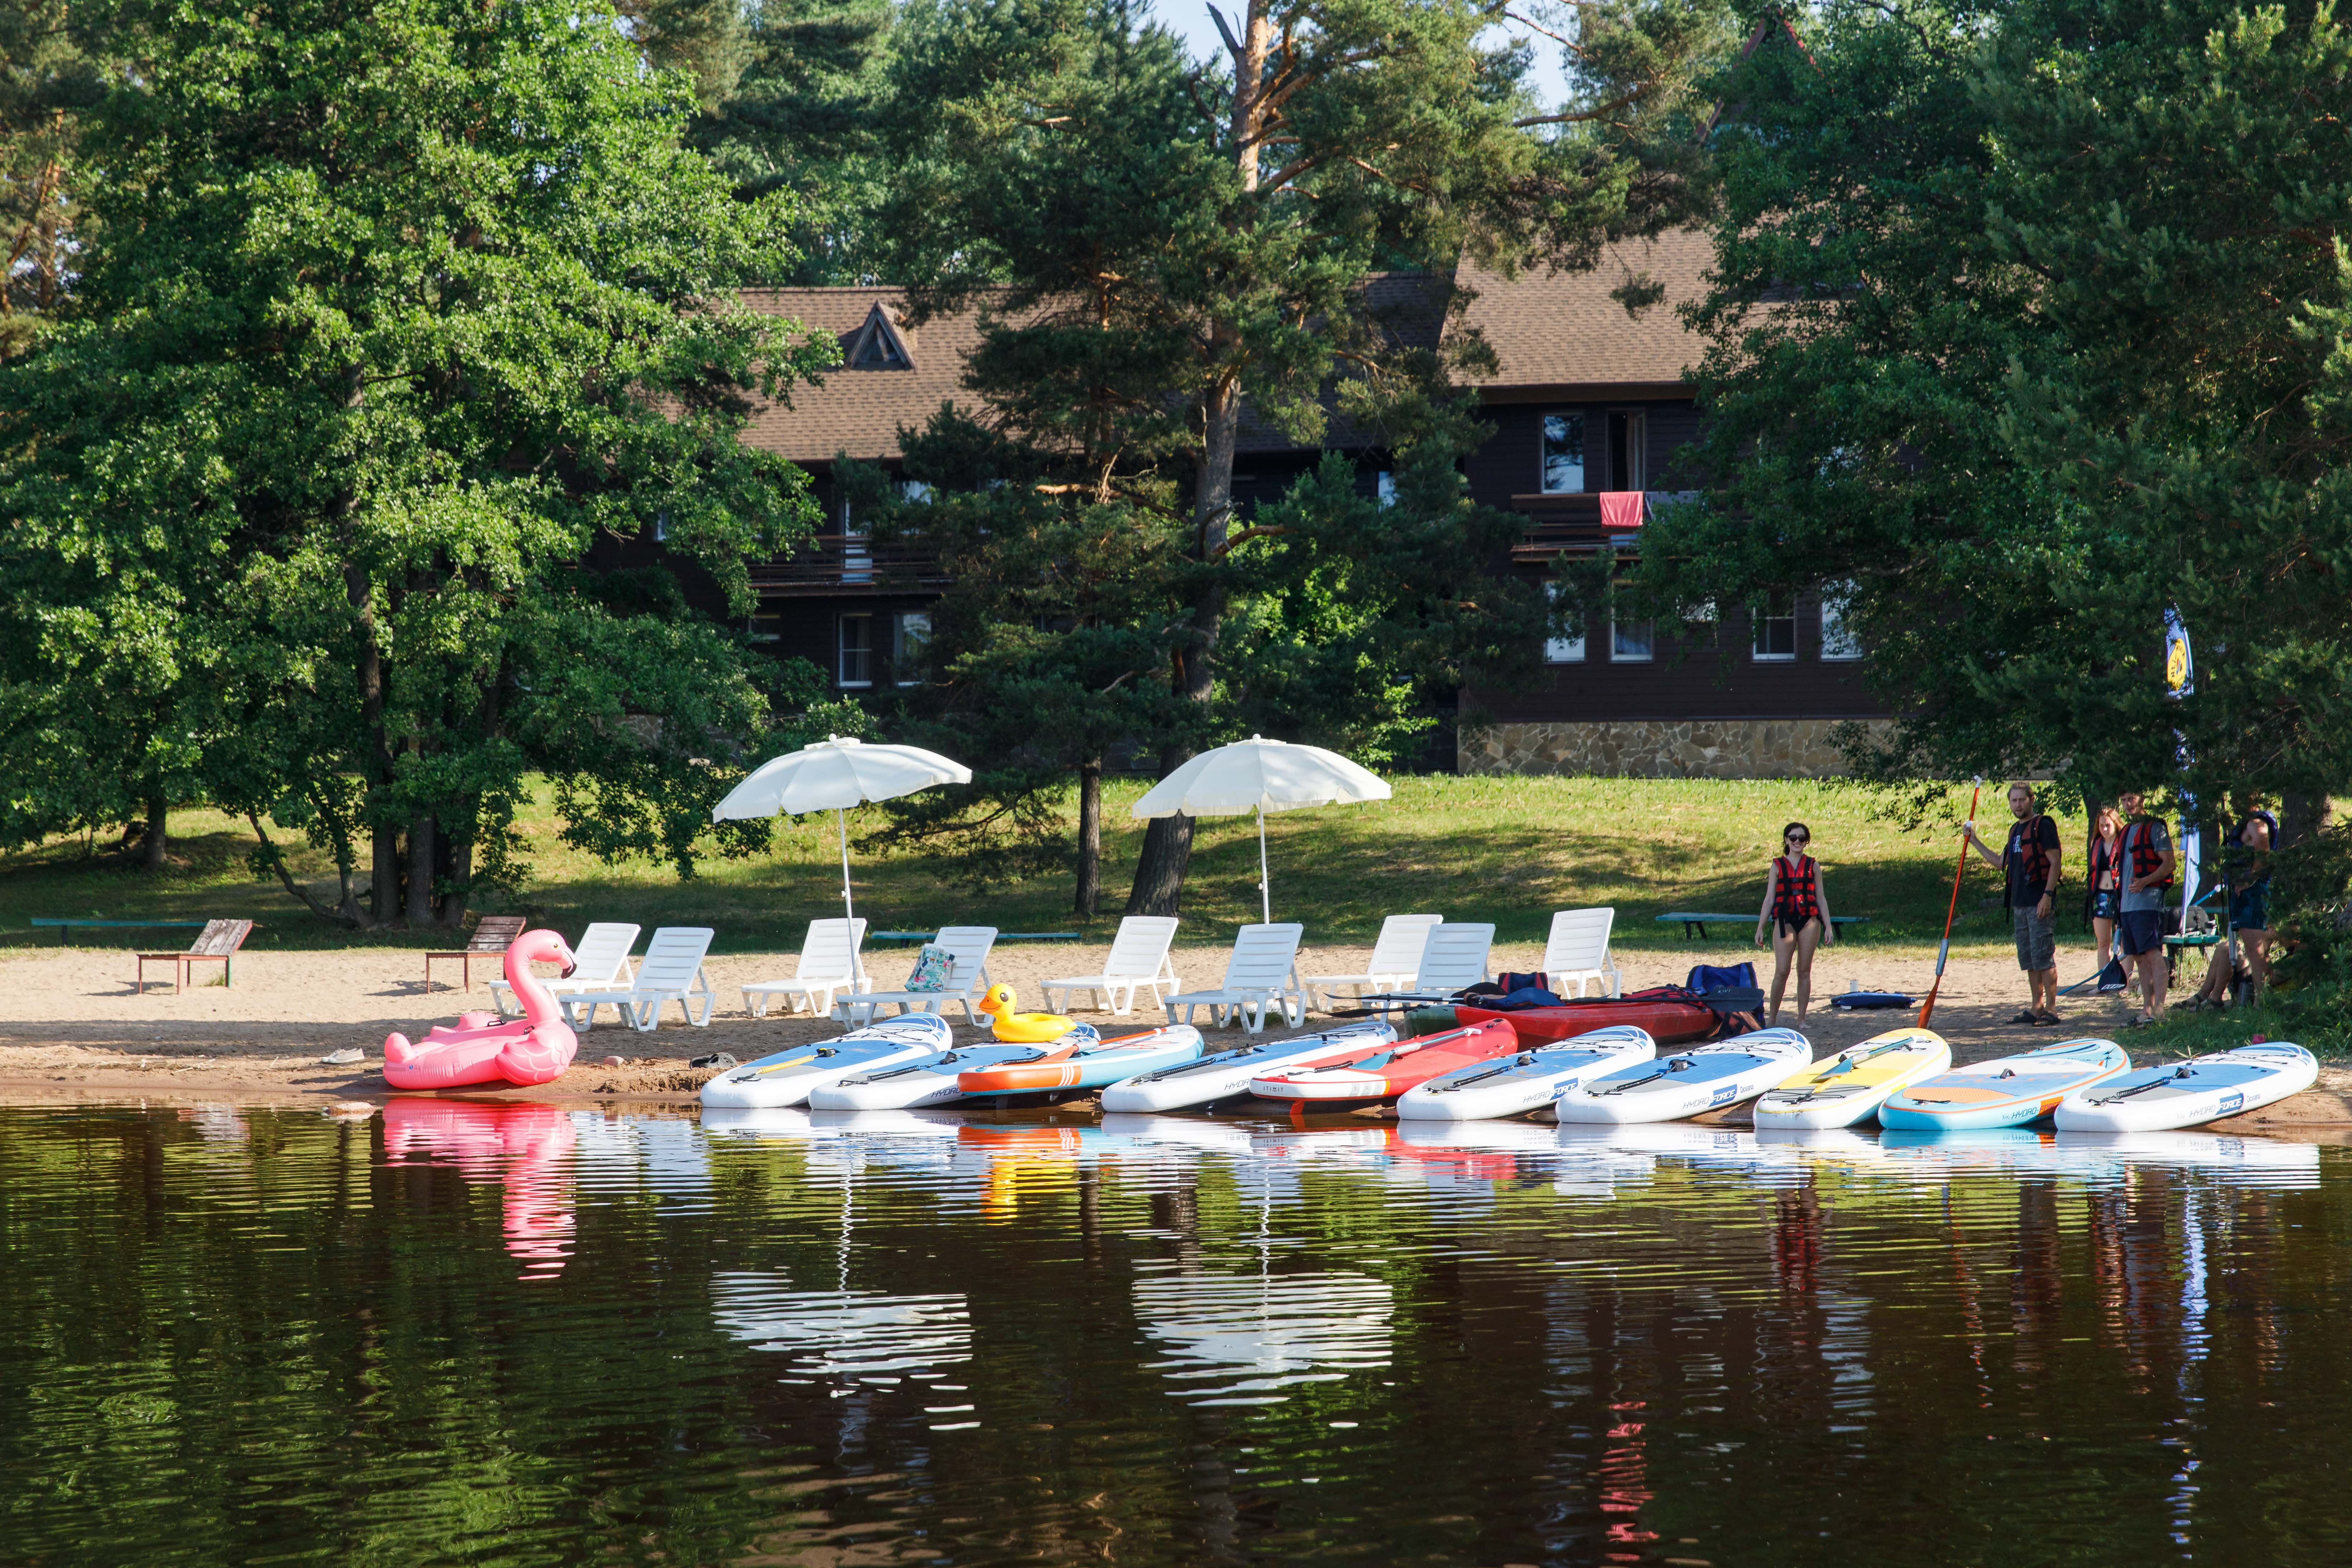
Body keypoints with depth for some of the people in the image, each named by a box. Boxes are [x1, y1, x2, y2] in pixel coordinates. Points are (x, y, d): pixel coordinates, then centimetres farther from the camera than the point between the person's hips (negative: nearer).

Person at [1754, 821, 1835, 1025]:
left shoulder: (1813, 866, 10)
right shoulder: (1778, 866, 8)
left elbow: (1821, 898, 12)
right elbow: (1769, 899, 7)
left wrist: (1828, 926, 6)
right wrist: (1760, 928, 3)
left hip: (1809, 920, 1)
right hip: (1785, 921, -1)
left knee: (1805, 971, 3)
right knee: (1782, 971, -8)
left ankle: (1801, 1018, 9)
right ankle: (1773, 1018, -1)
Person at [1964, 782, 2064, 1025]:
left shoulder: (2043, 825, -6)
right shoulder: (2016, 830, 20)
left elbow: (2055, 861, -12)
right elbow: (2001, 863, 28)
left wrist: (2048, 895, -20)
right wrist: (1975, 842, 25)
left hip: (2040, 901, -9)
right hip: (2020, 902, 9)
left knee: (2044, 957, -9)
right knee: (2028, 959, 10)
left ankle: (2051, 1010, -8)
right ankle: (2036, 1007, 15)